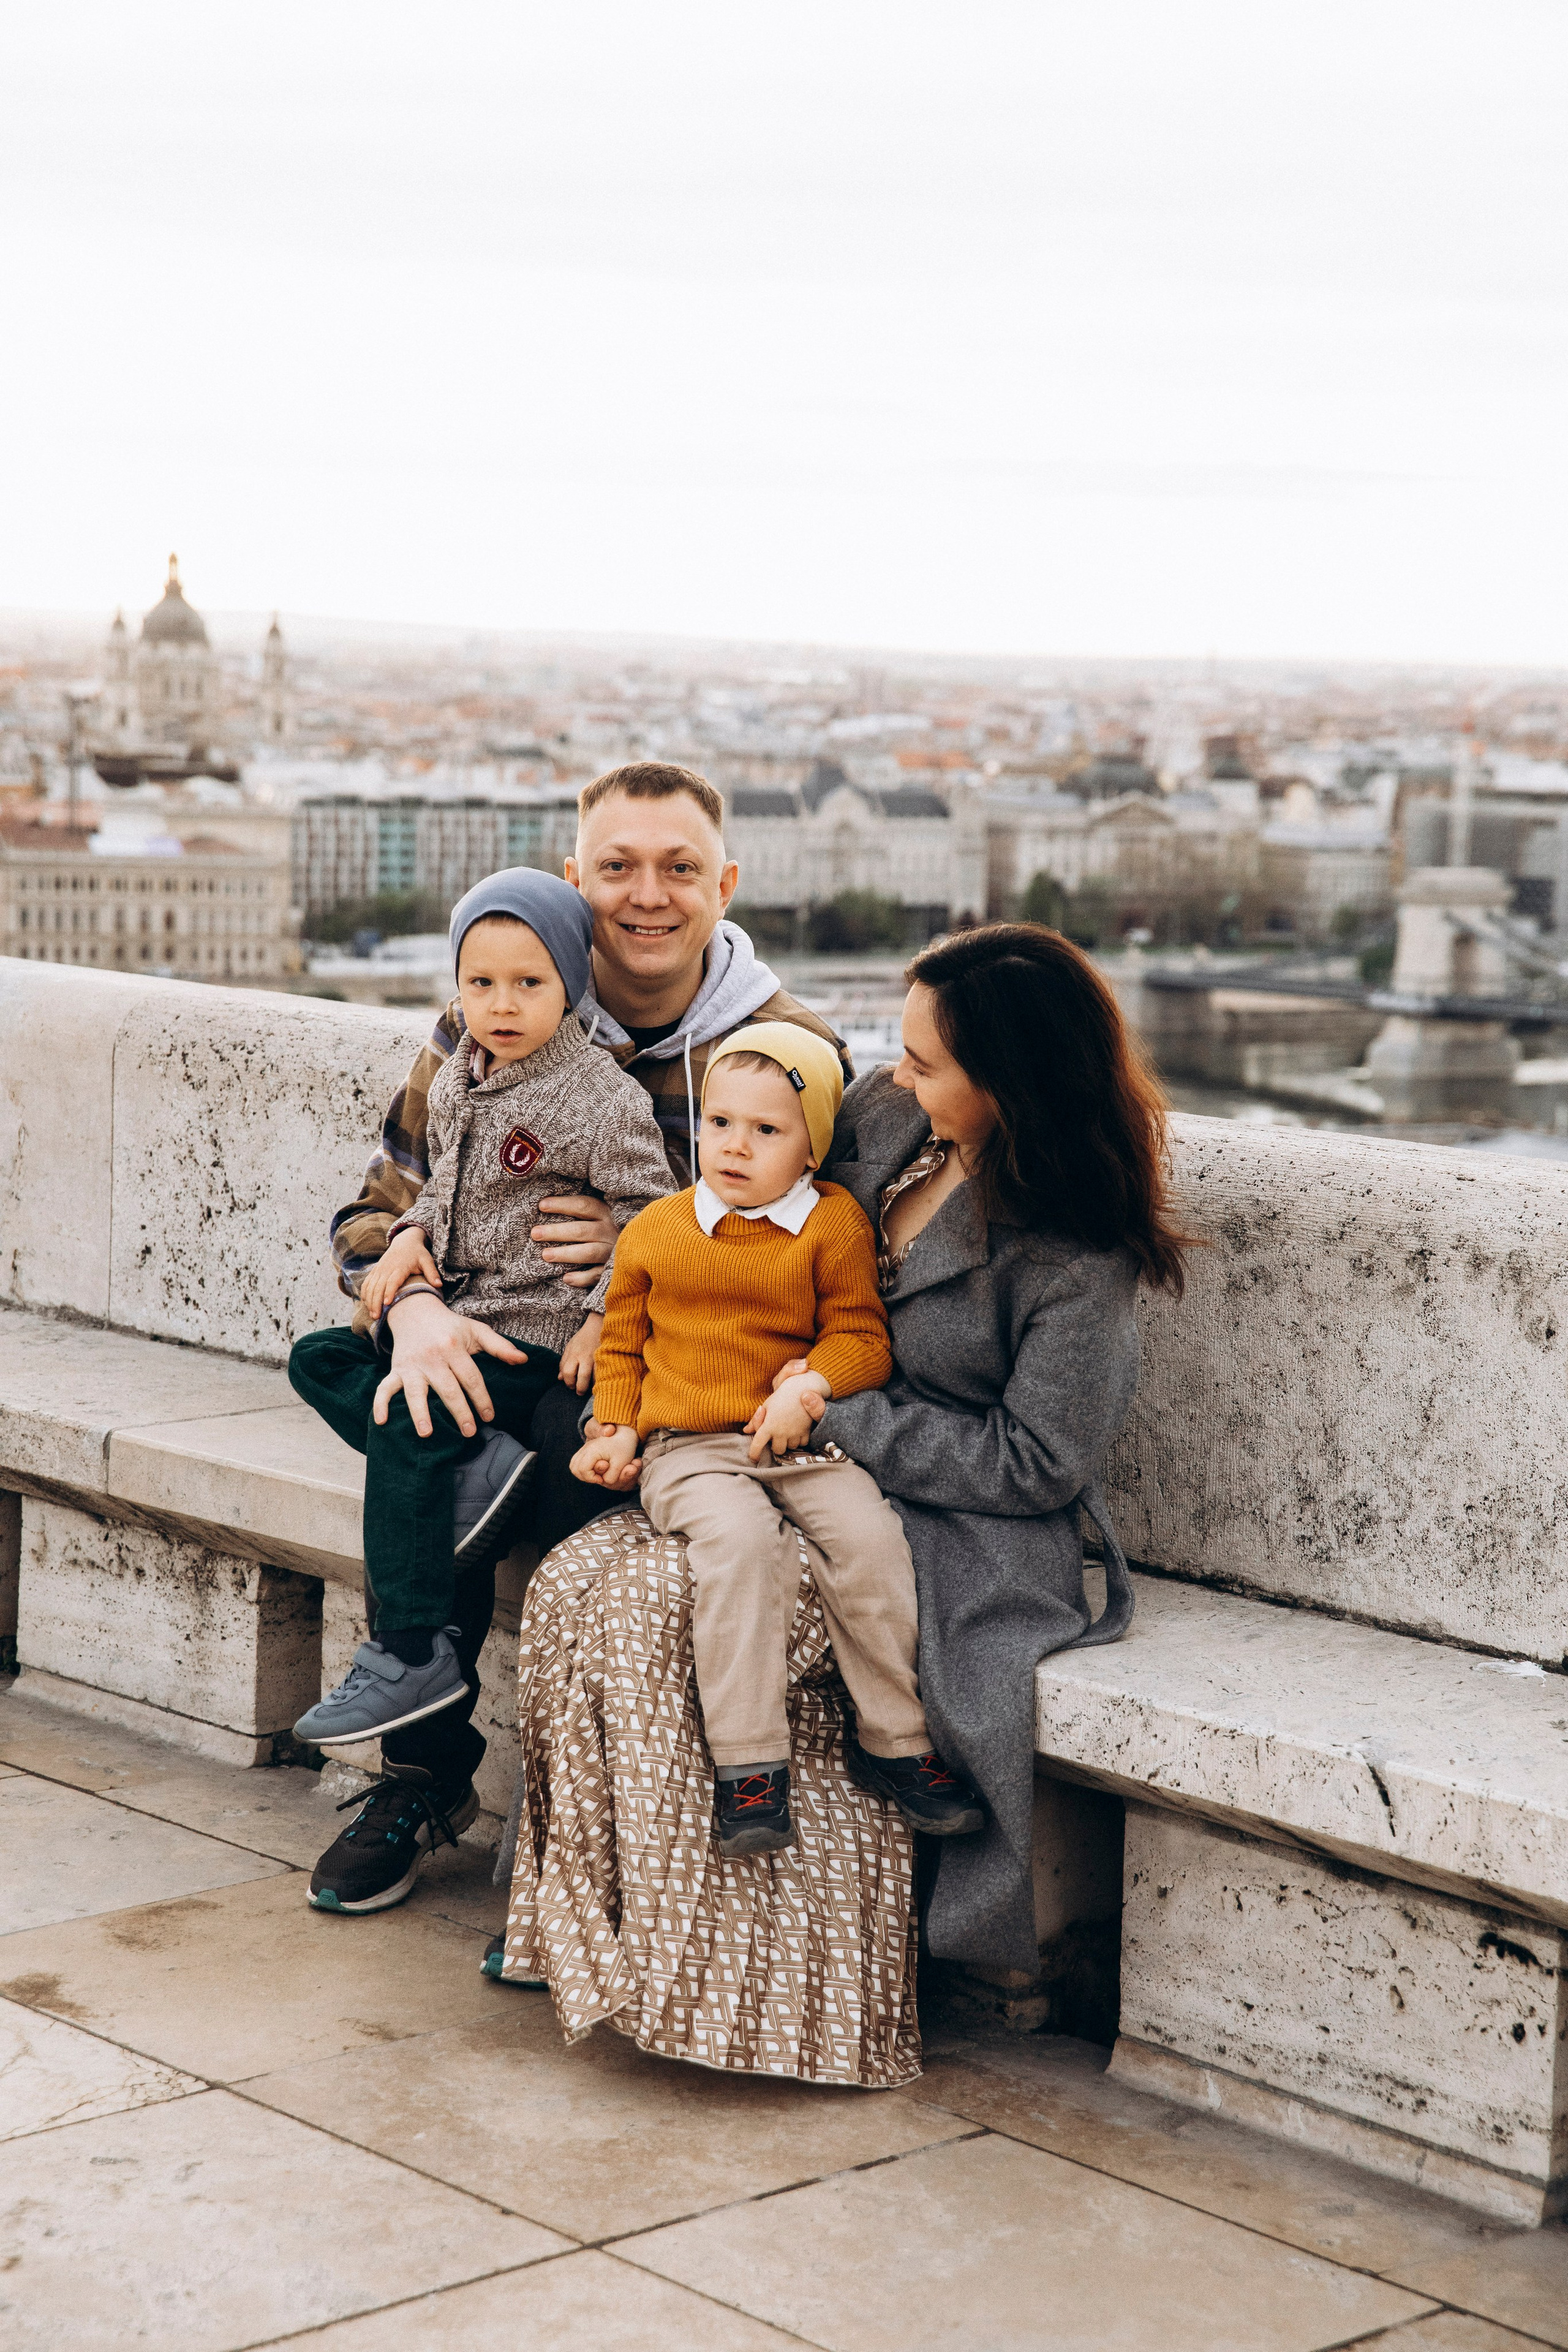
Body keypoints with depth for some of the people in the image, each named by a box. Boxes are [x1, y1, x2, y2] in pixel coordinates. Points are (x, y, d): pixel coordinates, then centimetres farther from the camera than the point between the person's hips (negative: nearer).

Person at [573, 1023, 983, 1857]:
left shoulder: (834, 1224, 5)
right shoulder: (655, 1231, 10)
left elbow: (861, 1337, 3)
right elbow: (622, 1342, 19)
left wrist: (808, 1387, -16)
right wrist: (613, 1429, 4)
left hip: (802, 1443, 1)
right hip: (687, 1450, -1)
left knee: (870, 1536, -25)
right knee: (740, 1540, -32)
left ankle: (895, 1741, -7)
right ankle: (748, 1759, -28)